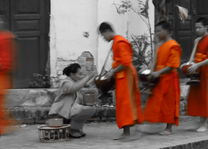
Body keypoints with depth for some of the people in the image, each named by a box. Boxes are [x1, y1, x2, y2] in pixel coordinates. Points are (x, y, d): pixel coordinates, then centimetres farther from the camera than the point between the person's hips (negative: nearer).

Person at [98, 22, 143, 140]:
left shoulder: (120, 42, -15)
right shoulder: (116, 42, 15)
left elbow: (126, 63, -22)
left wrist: (113, 72, -16)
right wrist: (113, 71, 11)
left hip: (125, 76, -10)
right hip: (122, 76, 10)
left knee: (125, 103, -10)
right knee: (123, 104, 9)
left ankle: (127, 134, -10)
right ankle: (126, 133, 12)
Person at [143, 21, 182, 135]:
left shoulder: (173, 46, -11)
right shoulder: (161, 46, 15)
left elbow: (173, 65, -17)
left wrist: (158, 73, -23)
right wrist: (152, 73, 6)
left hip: (168, 79, -8)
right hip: (158, 79, 8)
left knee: (169, 104, -1)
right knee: (156, 103, 6)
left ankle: (169, 128, 5)